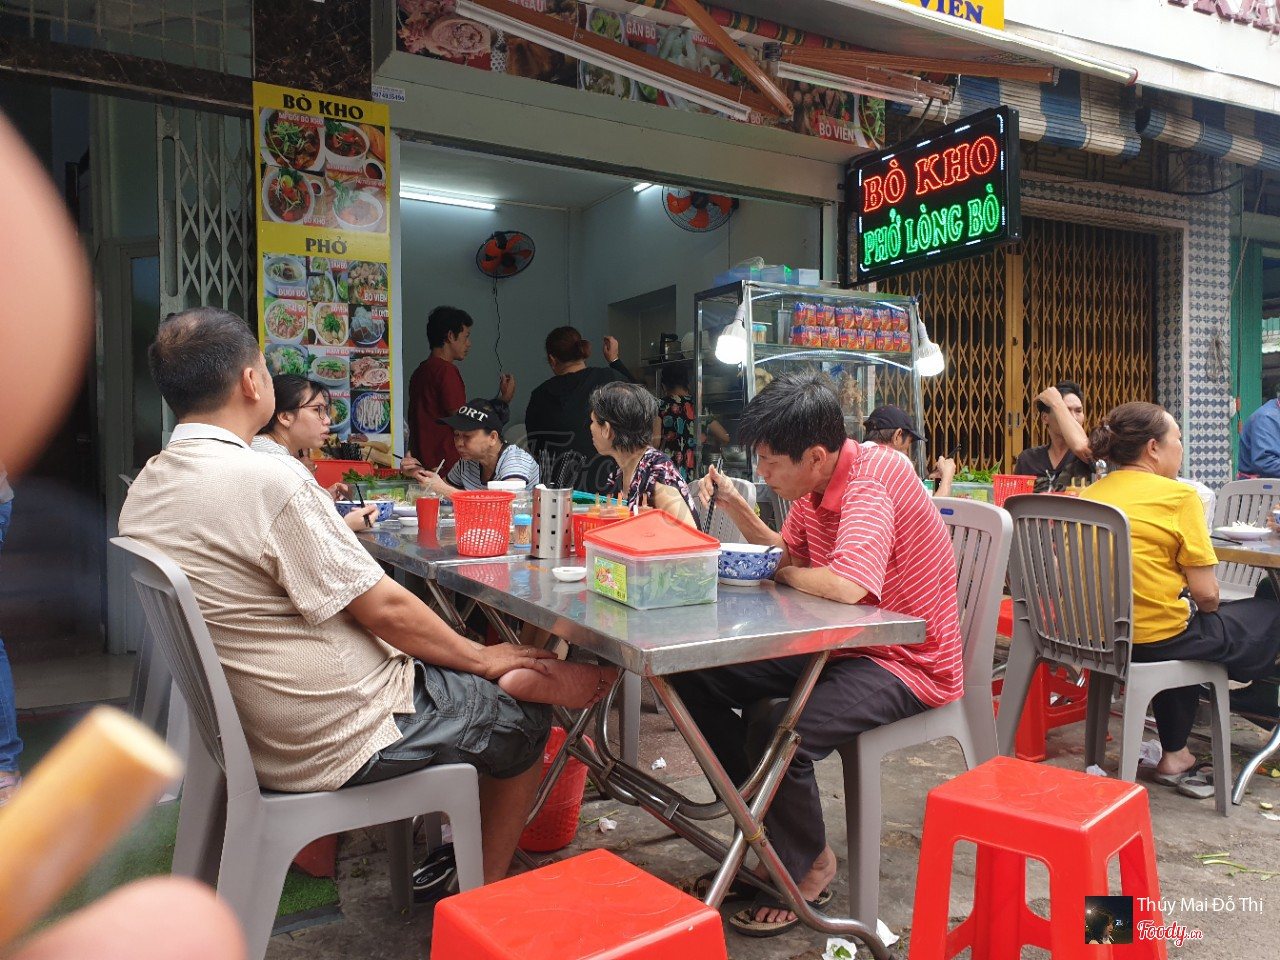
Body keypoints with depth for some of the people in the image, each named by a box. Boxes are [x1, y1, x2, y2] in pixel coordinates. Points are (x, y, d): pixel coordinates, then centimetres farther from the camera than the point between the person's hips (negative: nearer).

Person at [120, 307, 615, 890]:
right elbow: (384, 608, -21)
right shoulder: (268, 482, -27)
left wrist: (340, 530, 19)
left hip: (248, 732, 9)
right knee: (521, 718, 10)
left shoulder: (143, 492, 1)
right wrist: (484, 658, -6)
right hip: (338, 740, -9)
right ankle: (486, 892, 27)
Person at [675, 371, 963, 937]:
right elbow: (791, 558, 14)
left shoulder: (870, 480, -26)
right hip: (838, 645, 9)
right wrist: (737, 509, -1)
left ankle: (807, 868, -1)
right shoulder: (813, 485, 1)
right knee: (694, 677, 1)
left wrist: (782, 572, -19)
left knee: (777, 728, -33)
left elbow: (847, 585, -40)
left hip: (906, 663, -9)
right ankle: (769, 822, 15)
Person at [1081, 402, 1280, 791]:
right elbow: (1207, 595, -13)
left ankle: (1174, 755, 36)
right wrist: (1202, 607, 10)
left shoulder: (1090, 495, 4)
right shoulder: (1179, 496, -13)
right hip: (1159, 638, -6)